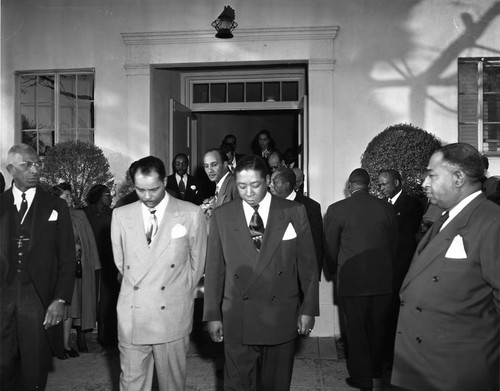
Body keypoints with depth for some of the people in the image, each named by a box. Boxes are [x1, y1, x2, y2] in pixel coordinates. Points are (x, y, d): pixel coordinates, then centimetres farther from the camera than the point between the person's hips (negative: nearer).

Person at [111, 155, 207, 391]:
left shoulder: (191, 214, -4)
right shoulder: (120, 215, 4)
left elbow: (197, 263, 5)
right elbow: (120, 262, 14)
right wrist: (136, 285, 11)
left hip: (173, 316, -1)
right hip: (131, 316, 2)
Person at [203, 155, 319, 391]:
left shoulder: (294, 213, -2)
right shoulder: (221, 216, -1)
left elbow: (308, 264, 2)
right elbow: (214, 269, 2)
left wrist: (309, 309, 2)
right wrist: (213, 315, 2)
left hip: (282, 317, 1)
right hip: (237, 320, 0)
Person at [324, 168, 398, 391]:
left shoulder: (337, 210, -11)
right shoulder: (387, 208, -1)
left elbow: (330, 247, -4)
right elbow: (394, 245, 7)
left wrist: (334, 271, 14)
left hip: (352, 280, -4)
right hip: (383, 279, 4)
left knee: (356, 331, 10)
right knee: (377, 328, 20)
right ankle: (376, 370, 38)